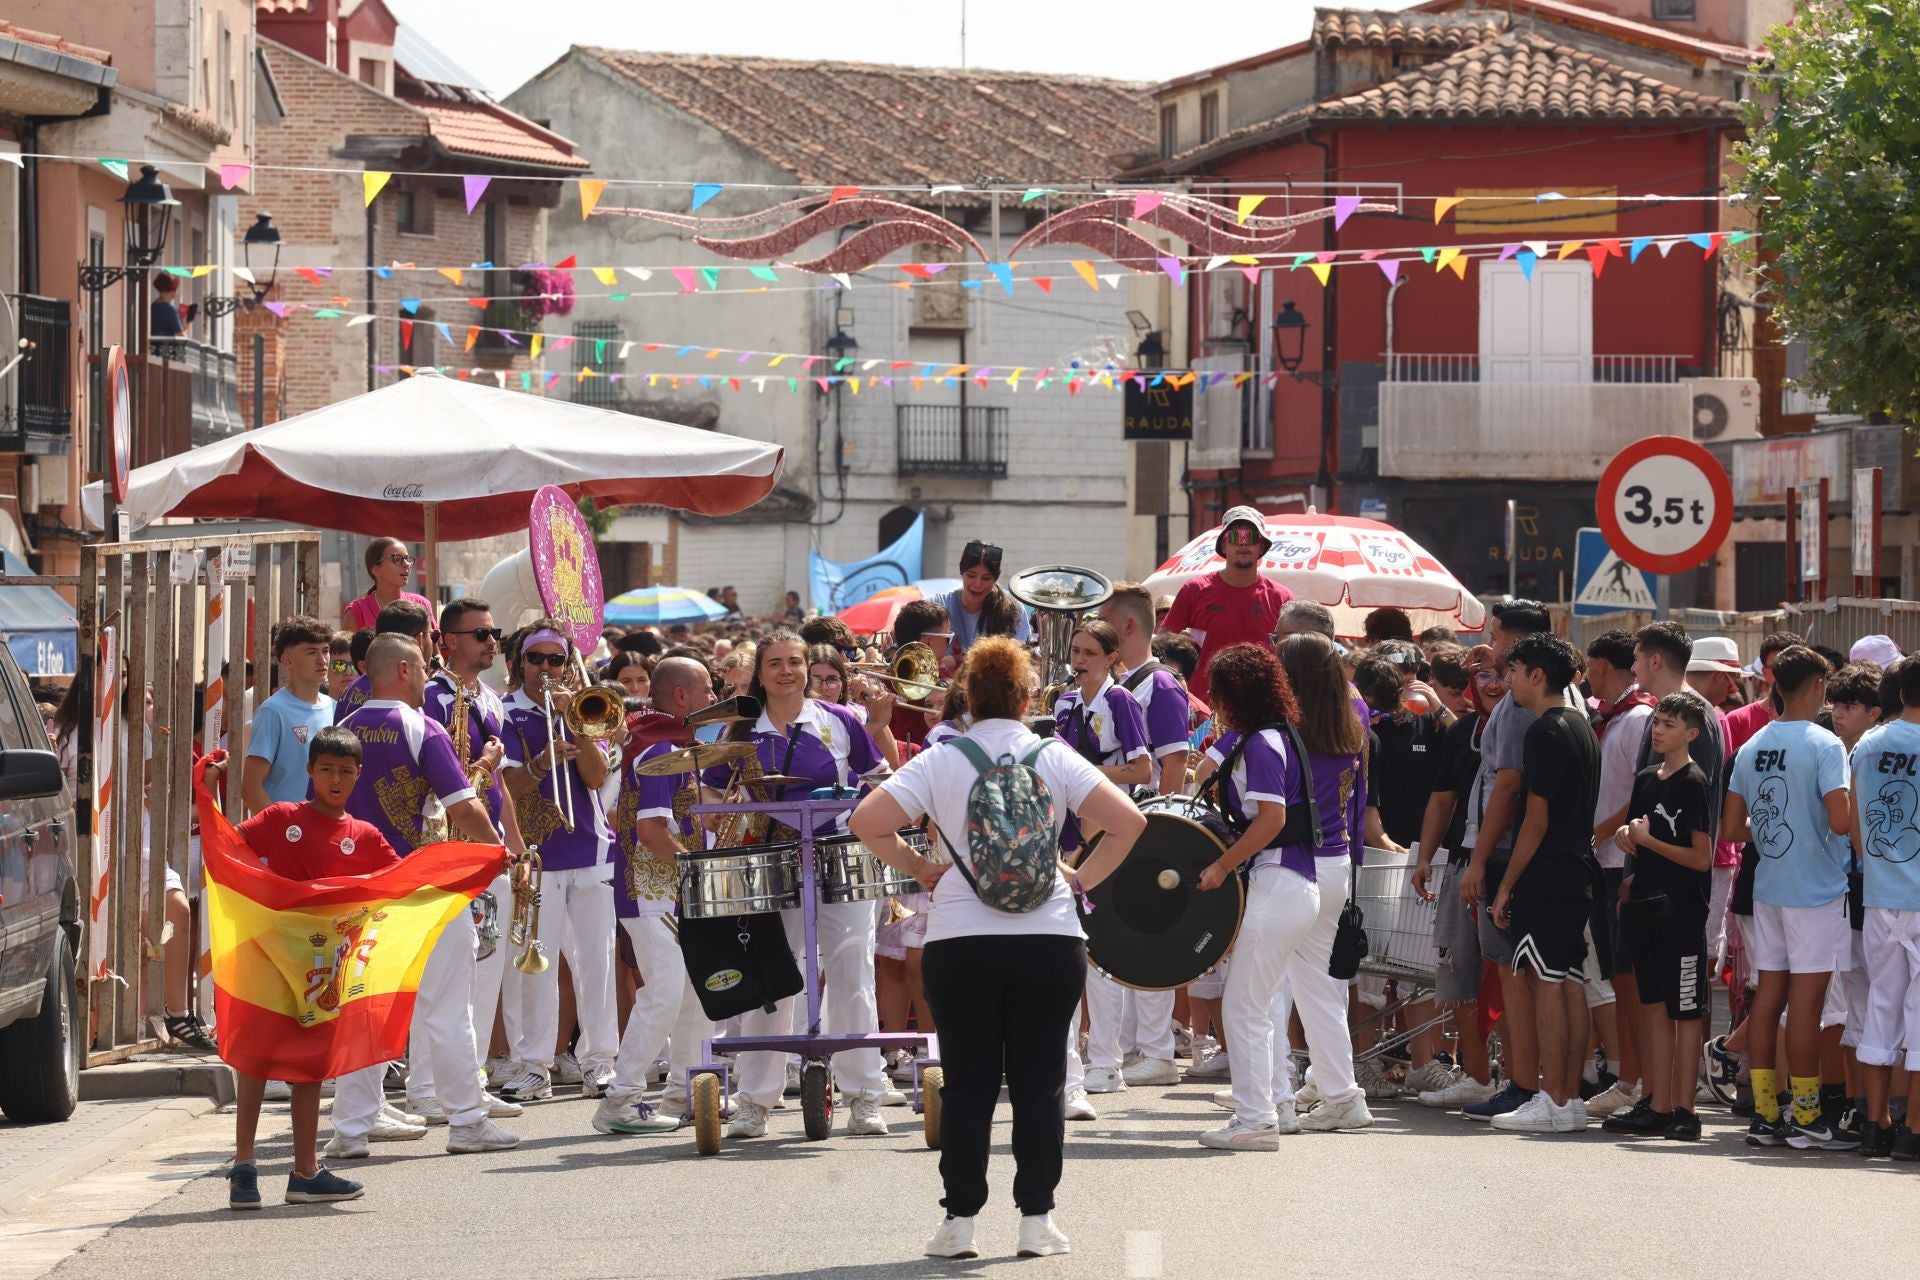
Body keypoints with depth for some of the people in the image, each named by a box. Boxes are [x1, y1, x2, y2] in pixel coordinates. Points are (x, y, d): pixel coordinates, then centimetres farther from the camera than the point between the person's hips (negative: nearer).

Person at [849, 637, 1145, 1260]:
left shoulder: (940, 762, 0)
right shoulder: (1055, 759, 1)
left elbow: (867, 821, -9)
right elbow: (1129, 822, -8)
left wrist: (918, 868, 4)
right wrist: (1082, 879, 3)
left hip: (960, 943, 0)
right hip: (1050, 938, 0)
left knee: (967, 1085, 6)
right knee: (1039, 1084, 6)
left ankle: (959, 1220, 6)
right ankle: (1036, 1217, 5)